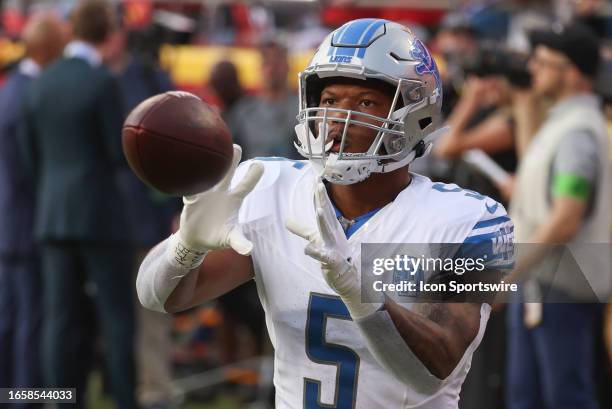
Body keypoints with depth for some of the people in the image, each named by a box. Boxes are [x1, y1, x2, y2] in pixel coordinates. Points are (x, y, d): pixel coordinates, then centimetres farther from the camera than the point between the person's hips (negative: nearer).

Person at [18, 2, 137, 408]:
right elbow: (121, 153, -12)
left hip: (53, 215, 6)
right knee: (118, 316, -1)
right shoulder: (103, 83, -12)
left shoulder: (41, 84, 7)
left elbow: (31, 153, 11)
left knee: (64, 319, 4)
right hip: (100, 213, -6)